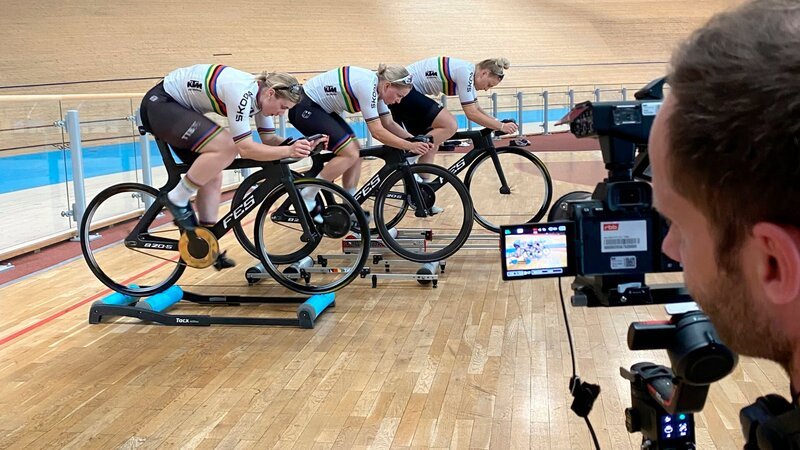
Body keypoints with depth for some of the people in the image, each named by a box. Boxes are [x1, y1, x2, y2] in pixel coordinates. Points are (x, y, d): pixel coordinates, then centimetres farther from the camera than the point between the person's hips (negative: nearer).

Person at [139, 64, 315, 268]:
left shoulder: (260, 94, -2)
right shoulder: (242, 92, -30)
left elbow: (269, 139, 2)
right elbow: (245, 148, -31)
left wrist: (299, 145, -13)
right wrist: (288, 151, -34)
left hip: (177, 107, 10)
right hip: (159, 103, -10)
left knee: (212, 176, 5)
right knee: (226, 147, -25)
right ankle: (176, 201, -11)